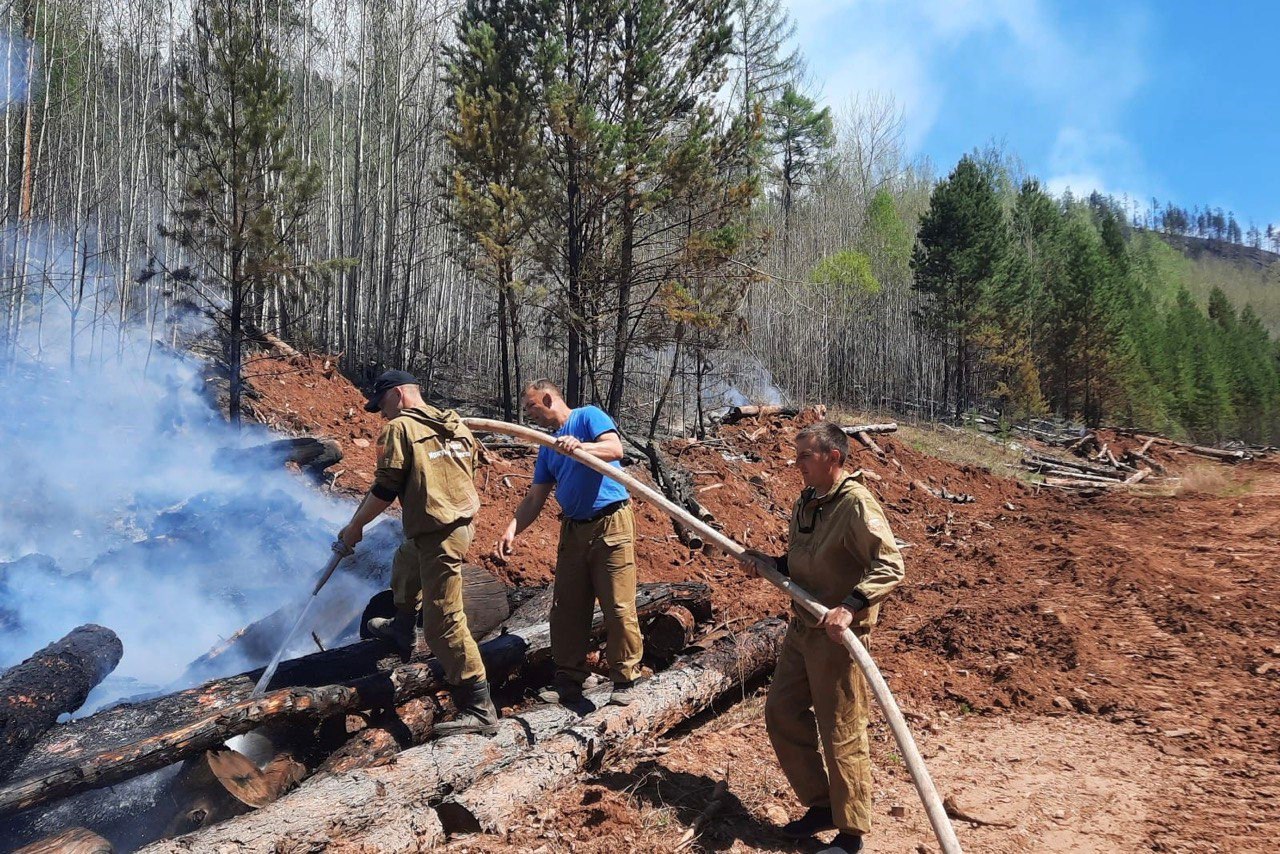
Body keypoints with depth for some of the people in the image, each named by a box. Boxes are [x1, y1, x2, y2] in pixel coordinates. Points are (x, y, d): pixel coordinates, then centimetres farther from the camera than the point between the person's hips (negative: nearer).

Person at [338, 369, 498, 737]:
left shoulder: (400, 428, -9)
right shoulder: (455, 424, 13)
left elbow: (384, 490, -11)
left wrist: (355, 527, 2)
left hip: (437, 535, -9)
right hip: (463, 522, 9)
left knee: (444, 624, -6)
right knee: (405, 563, 35)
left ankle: (479, 710, -3)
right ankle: (401, 631, 55)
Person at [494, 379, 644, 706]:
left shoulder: (588, 416, -1)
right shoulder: (547, 448, 18)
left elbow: (615, 449, -18)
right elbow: (535, 498, 14)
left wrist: (580, 446, -35)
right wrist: (512, 529, -1)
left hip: (610, 523, -7)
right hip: (573, 530, 7)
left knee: (618, 607, -6)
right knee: (566, 609, 7)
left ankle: (625, 680, 6)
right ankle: (569, 680, 17)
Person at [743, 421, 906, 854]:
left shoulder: (856, 503, -18)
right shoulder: (804, 503, 8)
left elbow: (891, 566, -26)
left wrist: (850, 607, -36)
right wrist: (772, 563, 3)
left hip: (837, 636, -9)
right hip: (801, 628, 9)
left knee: (841, 735, 2)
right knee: (782, 714, 15)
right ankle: (821, 805, 32)